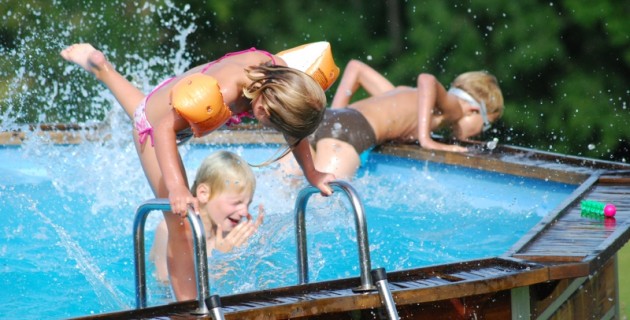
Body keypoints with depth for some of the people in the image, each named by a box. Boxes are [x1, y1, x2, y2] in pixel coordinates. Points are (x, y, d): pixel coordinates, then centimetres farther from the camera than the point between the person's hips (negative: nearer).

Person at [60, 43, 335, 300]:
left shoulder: (279, 74, -27)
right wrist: (176, 187, -55)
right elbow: (165, 128, -44)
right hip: (154, 125, -7)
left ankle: (102, 68, 62)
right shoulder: (227, 91, -47)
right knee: (181, 228, -10)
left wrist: (311, 174, -3)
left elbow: (295, 126, -6)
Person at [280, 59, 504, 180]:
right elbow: (427, 80, -10)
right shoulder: (454, 108, 13)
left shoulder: (404, 95, 36)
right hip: (351, 131, -8)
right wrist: (425, 139, -9)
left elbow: (356, 67, 37)